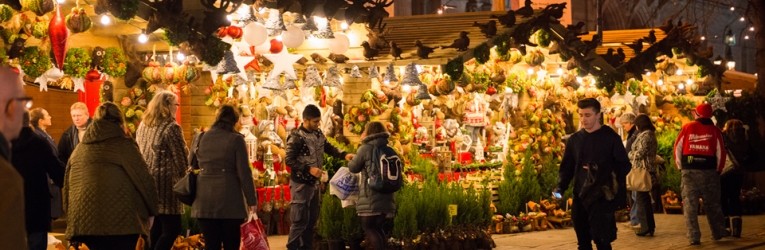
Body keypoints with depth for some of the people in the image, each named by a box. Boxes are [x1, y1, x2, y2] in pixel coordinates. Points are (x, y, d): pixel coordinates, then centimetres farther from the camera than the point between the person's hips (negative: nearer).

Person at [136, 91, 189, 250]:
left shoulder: (143, 125, 9)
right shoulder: (171, 127, -14)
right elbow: (181, 158, -12)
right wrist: (185, 177, 5)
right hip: (165, 184, -8)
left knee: (156, 227, 16)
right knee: (172, 229, -3)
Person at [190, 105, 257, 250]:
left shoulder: (200, 138, 8)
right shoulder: (236, 139, -4)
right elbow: (244, 173, -6)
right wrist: (252, 200, -1)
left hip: (204, 200, 4)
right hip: (229, 200, -4)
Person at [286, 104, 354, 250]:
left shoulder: (318, 133, 5)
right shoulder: (296, 137, -18)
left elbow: (328, 148, 16)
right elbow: (289, 160, -20)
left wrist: (344, 155, -1)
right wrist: (309, 169, -24)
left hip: (314, 183, 8)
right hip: (300, 184, -8)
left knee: (312, 219, 14)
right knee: (300, 220, -7)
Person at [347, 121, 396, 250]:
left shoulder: (365, 149, -8)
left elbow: (353, 167, 1)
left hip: (370, 197, -6)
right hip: (386, 196, 7)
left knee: (368, 227, 0)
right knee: (377, 227, 15)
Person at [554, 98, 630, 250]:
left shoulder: (611, 137, -2)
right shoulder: (574, 139, 11)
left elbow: (624, 166, -2)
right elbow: (567, 167, 13)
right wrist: (560, 187, -3)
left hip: (602, 197, -5)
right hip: (580, 197, 5)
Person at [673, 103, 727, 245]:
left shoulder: (687, 128, 0)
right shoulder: (715, 131, 1)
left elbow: (678, 148, 0)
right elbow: (720, 153, 0)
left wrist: (681, 167, 10)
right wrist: (718, 170, 13)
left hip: (689, 171, -1)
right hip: (709, 171, 1)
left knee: (690, 204, 3)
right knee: (712, 204, 14)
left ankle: (694, 237, -2)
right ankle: (717, 233, 23)